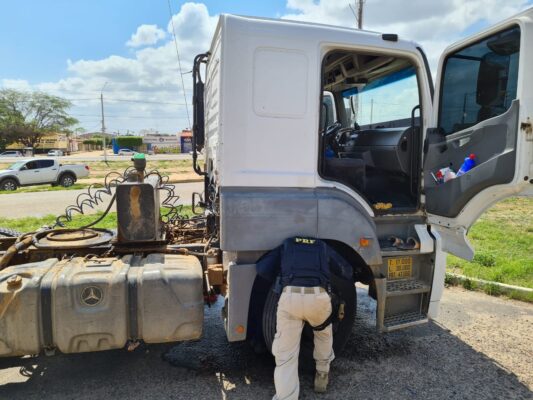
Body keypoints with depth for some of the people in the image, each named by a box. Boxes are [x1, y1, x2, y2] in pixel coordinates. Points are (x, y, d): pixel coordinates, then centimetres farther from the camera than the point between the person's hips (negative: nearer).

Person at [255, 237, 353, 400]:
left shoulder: (286, 245, 27)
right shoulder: (323, 247, 30)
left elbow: (262, 268, 16)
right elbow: (347, 272, 35)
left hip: (290, 297, -1)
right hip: (318, 296, 2)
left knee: (285, 356, 9)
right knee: (324, 333, 34)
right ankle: (322, 374, 45)